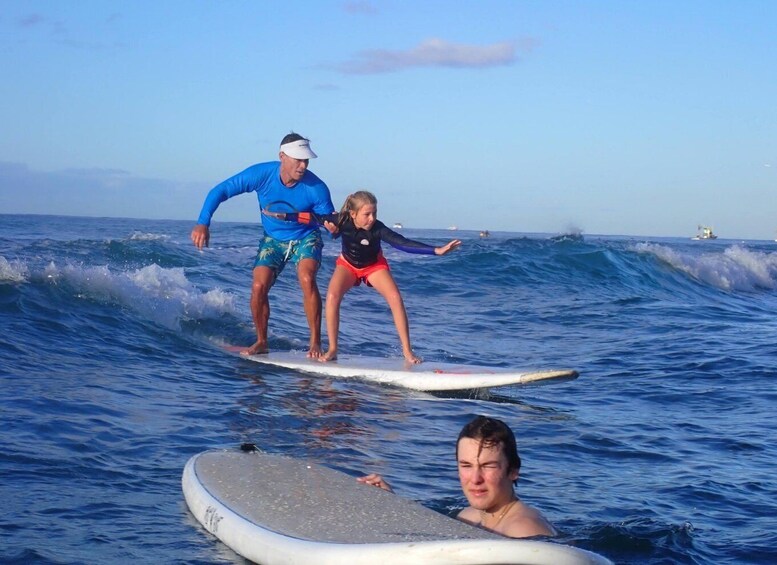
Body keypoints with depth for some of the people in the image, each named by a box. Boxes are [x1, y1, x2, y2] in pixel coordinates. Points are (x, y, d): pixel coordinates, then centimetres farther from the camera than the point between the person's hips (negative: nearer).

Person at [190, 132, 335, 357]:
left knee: (306, 279, -28)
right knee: (259, 287, -14)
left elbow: (331, 221, -14)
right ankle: (261, 342, 9)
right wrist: (203, 224, -29)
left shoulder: (316, 188, -26)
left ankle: (315, 342, -18)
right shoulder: (261, 174, -24)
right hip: (273, 239, 2)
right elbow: (220, 191, -18)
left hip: (305, 238, -2)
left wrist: (334, 226, -40)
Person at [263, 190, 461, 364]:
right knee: (332, 296, -26)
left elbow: (403, 243, -41)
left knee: (395, 298, -21)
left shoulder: (378, 229, -33)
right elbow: (314, 218, -16)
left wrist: (436, 250, -51)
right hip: (348, 265, 1)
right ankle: (332, 350, -17)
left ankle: (407, 351, -13)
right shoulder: (342, 221, -29)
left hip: (374, 265, -1)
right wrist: (283, 216, -17)